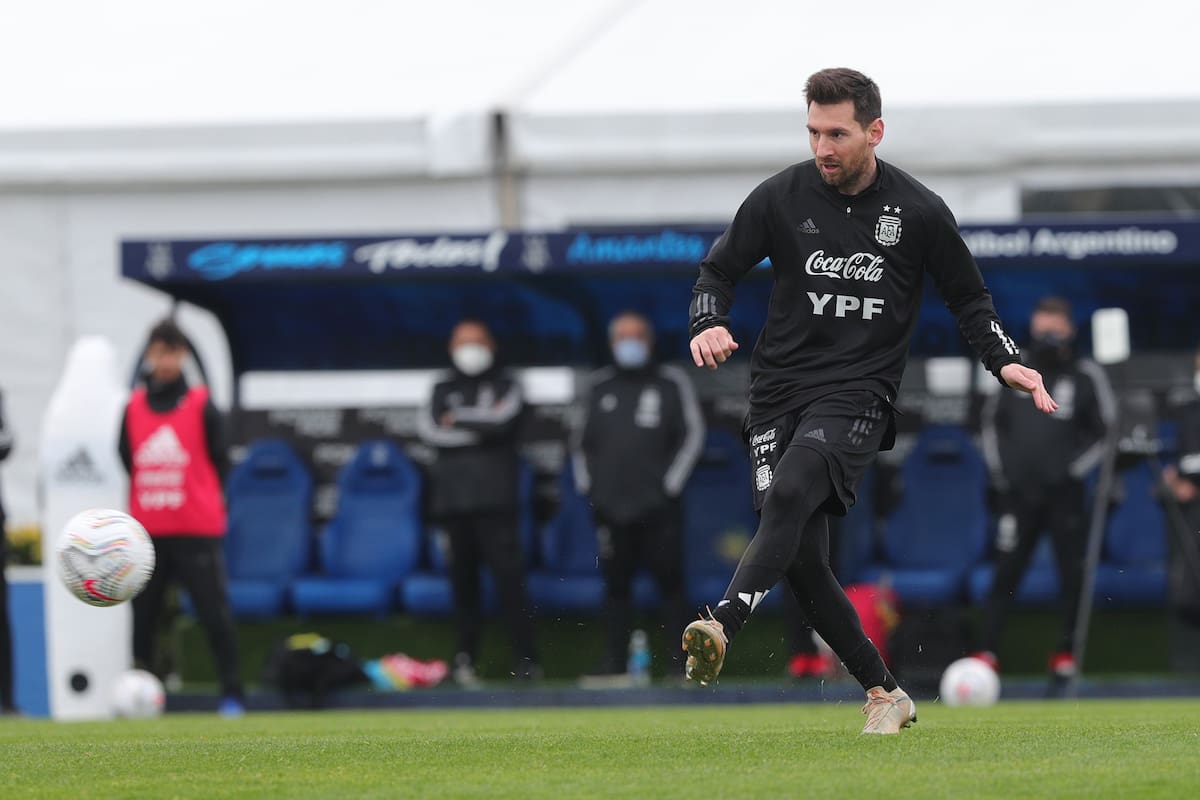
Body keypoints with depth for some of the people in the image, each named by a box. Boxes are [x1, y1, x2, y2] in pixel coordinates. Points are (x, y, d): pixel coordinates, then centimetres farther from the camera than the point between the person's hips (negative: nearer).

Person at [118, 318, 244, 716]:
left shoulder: (201, 406, 0)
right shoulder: (134, 407, 8)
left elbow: (217, 461, 5)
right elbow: (124, 463, 14)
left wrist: (203, 501, 3)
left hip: (198, 530, -3)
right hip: (147, 530, 3)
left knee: (214, 613, -6)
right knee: (142, 614, 4)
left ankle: (231, 694, -2)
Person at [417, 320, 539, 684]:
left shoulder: (505, 386, 11)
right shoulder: (443, 391, 18)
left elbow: (503, 421, -10)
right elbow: (428, 429, -1)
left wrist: (457, 420, -1)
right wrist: (479, 428, -6)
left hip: (494, 499, -3)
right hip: (453, 499, 3)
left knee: (508, 574, -12)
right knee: (463, 581, 3)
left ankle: (525, 658, -14)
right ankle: (465, 658, 7)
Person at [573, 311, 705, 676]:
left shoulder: (671, 382, 6)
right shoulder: (599, 386, 15)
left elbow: (692, 434, 3)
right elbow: (583, 439, 22)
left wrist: (671, 482, -4)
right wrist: (586, 483, 10)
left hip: (658, 507, -3)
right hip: (610, 506, 3)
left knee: (669, 582, -6)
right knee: (616, 586, 4)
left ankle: (680, 658, -5)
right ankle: (614, 662, 7)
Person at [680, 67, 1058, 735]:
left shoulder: (919, 213, 0)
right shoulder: (782, 198, 2)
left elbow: (968, 298, 13)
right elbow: (720, 269, 14)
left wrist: (1007, 361, -3)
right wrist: (710, 323, -7)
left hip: (859, 393, -3)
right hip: (780, 390, 3)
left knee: (790, 494, -32)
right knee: (803, 561, -4)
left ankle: (722, 627, -46)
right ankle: (885, 694, 10)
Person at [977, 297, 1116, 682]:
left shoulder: (1087, 376, 0)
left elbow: (1106, 430, 3)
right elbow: (993, 422, 18)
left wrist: (1074, 469, -6)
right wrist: (999, 471, 8)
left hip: (1065, 493, -1)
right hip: (1019, 491, 1)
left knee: (1072, 574, 1)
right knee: (1006, 571, -3)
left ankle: (1067, 651, 11)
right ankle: (988, 649, -4)